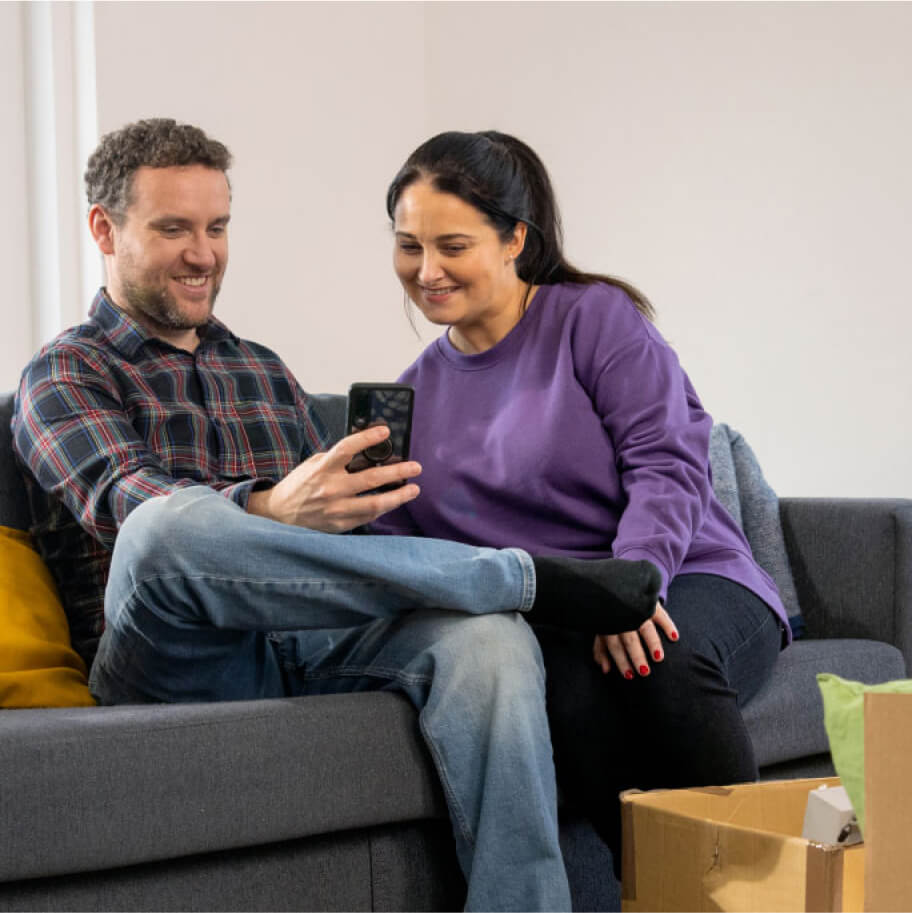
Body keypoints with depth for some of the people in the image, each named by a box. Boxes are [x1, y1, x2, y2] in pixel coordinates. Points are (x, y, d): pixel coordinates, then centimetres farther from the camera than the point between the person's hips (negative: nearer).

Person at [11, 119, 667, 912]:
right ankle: (527, 575, -27)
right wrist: (270, 512, -33)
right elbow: (132, 503, -12)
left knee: (489, 638, -28)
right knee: (173, 526, -38)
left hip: (315, 646, 4)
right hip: (179, 667, -4)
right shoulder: (66, 376, 11)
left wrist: (368, 487, -6)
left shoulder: (265, 373, 29)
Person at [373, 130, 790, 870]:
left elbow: (668, 463, -9)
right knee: (577, 693, -36)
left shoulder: (597, 317, 2)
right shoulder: (413, 397, 18)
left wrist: (632, 579, -25)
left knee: (662, 663, -39)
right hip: (548, 631, 2)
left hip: (685, 585, -2)